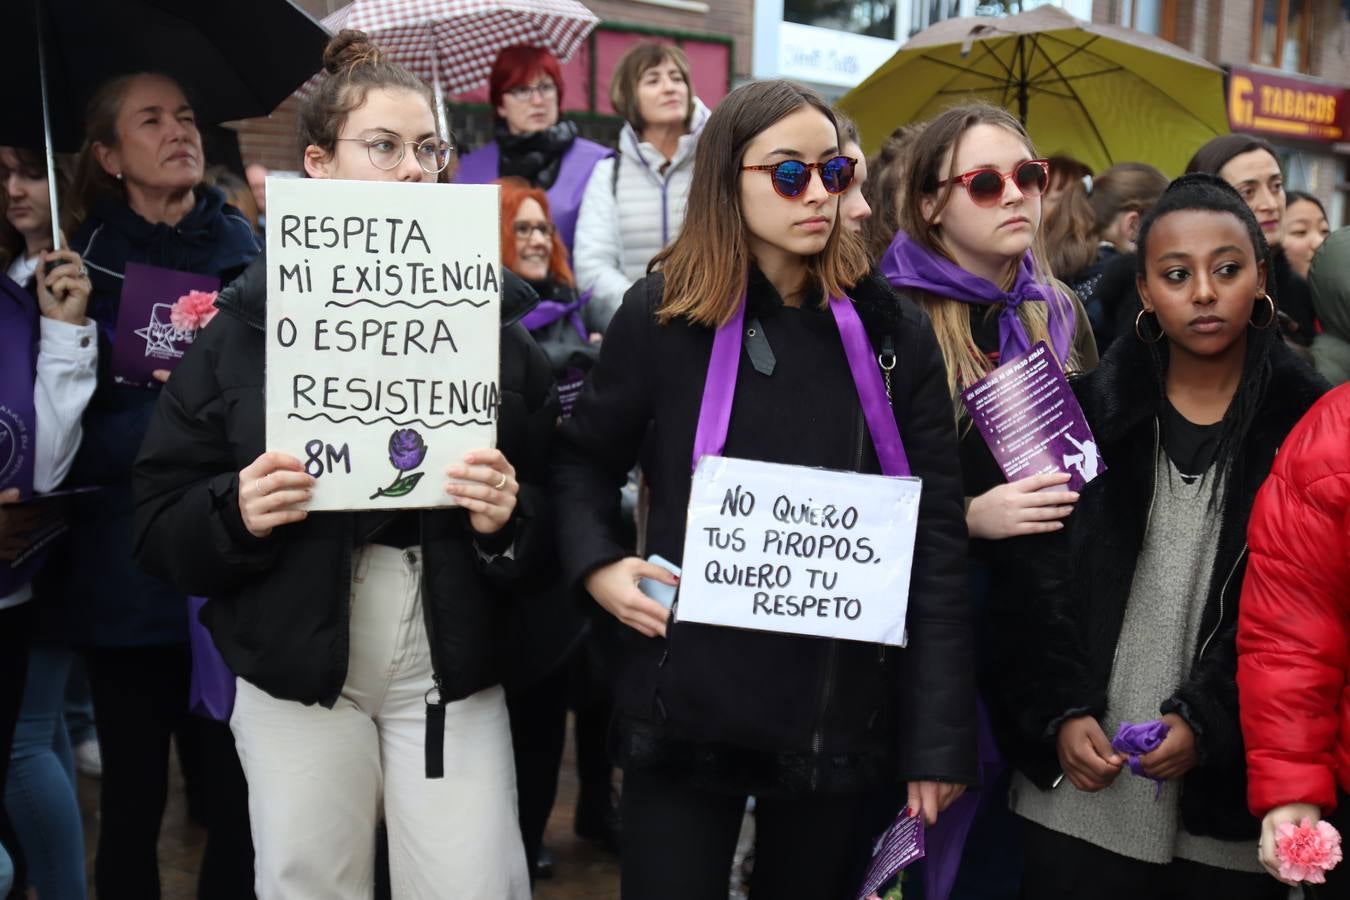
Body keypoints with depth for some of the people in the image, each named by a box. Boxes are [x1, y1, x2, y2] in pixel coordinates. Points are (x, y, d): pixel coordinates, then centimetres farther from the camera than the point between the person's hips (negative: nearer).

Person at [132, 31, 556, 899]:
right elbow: (160, 528, -1)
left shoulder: (495, 322, -1)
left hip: (452, 672, 0)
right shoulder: (245, 323, -1)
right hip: (294, 673, 1)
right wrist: (235, 513, -21)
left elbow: (553, 526, 0)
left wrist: (510, 520, -20)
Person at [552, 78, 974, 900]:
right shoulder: (661, 314, -2)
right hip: (688, 703, -1)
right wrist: (597, 563, -9)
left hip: (845, 710, 1)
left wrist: (940, 733, -6)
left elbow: (937, 538, -2)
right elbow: (584, 460, 11)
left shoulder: (892, 331, 0)